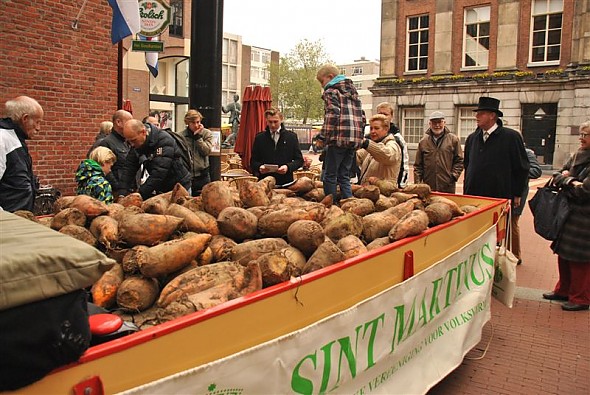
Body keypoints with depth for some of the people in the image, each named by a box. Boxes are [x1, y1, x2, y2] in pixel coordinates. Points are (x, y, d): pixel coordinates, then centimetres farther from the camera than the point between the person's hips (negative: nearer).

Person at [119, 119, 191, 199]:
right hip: (161, 189, 6)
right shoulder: (136, 144, -2)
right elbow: (129, 167, -7)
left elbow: (159, 172, -32)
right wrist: (122, 193, -20)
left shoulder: (164, 141, -25)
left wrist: (140, 195, -36)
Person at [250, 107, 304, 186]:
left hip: (285, 182, 0)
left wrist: (288, 167, -12)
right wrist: (259, 167, -11)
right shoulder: (259, 138, 10)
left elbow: (299, 160, 7)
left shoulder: (291, 137, 8)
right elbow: (253, 161, 11)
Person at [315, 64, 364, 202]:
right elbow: (362, 117, 20)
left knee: (330, 176, 1)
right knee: (344, 176, 12)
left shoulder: (331, 90, -1)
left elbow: (332, 115, -15)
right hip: (355, 140, 8)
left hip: (339, 138, -8)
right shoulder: (353, 91, 23)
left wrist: (322, 137, -11)